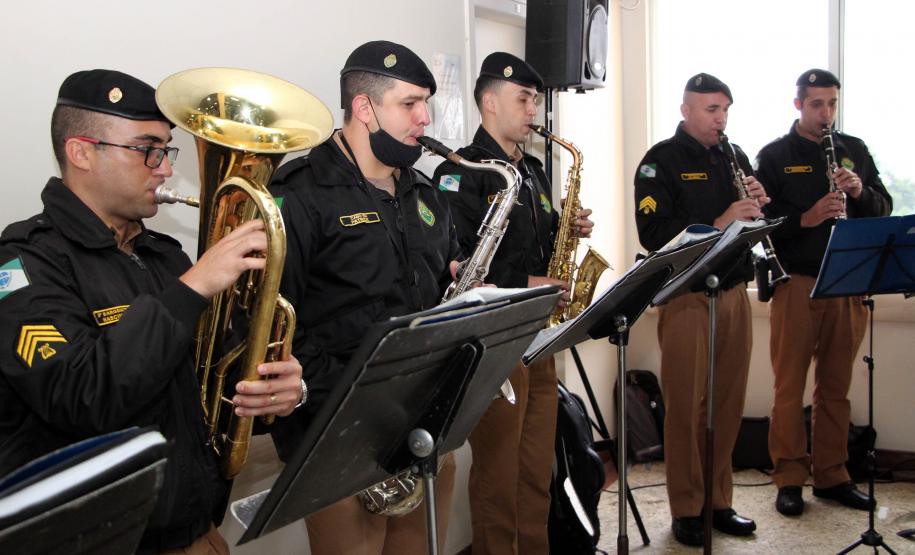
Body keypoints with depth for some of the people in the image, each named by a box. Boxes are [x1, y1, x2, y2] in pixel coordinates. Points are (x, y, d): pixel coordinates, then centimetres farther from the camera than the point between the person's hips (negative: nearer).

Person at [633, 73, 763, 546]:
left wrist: (758, 203, -5)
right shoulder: (662, 160, -4)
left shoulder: (735, 157, 14)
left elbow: (753, 222, 17)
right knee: (686, 406, 0)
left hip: (734, 293, 6)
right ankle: (687, 510, 13)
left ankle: (718, 501, 24)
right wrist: (718, 224, -23)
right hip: (686, 297, -6)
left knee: (728, 402, 11)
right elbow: (653, 233, -15)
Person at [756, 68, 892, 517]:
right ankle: (789, 479, 11)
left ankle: (831, 475, 21)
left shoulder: (854, 150, 14)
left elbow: (884, 207, 13)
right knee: (790, 386, 1)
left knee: (836, 386, 10)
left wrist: (860, 192, -7)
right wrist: (807, 217, -20)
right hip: (796, 282, -4)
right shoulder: (774, 155, 2)